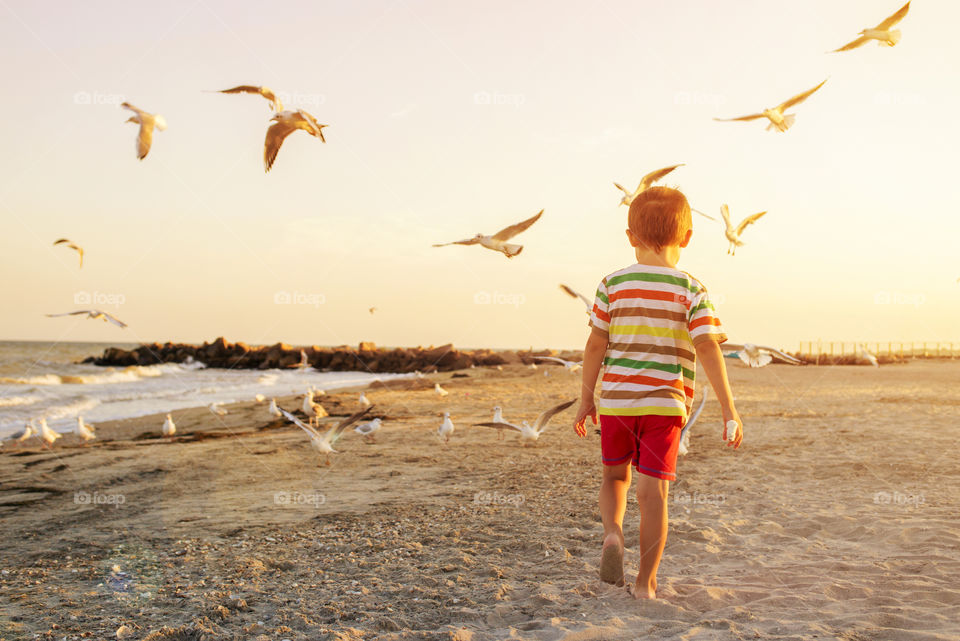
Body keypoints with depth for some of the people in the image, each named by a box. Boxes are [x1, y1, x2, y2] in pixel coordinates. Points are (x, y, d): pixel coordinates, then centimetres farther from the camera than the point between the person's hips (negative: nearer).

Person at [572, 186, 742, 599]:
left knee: (615, 476, 21)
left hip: (615, 399, 1)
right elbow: (708, 349, -11)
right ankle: (646, 582, 7)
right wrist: (729, 410, -8)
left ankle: (612, 532, -6)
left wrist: (586, 398, 10)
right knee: (654, 490, 3)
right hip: (665, 403, -1)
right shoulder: (691, 290, -3)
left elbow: (595, 346, 1)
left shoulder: (613, 285, 0)